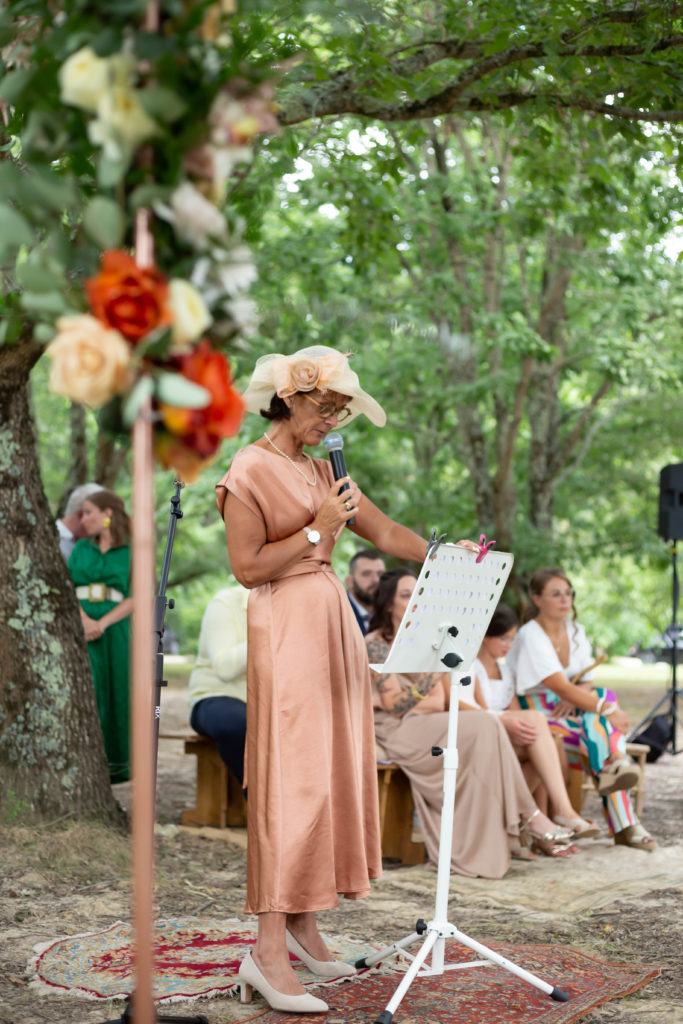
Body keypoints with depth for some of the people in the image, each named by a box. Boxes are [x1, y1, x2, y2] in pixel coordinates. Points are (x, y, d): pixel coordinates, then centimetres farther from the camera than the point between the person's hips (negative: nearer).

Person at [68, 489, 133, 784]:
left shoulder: (132, 552, 4)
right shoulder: (81, 548, 14)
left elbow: (136, 598, -3)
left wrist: (102, 623, -15)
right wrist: (84, 620, -13)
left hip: (115, 627, -2)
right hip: (80, 626, 2)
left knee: (116, 692, -2)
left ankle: (116, 764, 9)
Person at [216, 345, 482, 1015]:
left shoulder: (321, 470, 16)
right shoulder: (250, 470, -7)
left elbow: (385, 533, 13)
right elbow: (247, 567, -14)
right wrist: (316, 530, -11)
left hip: (333, 622, 8)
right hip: (284, 628, -8)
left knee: (334, 771, 8)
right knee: (294, 778, -11)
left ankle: (303, 926, 17)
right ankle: (269, 952, -9)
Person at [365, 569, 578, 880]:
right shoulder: (376, 643, -5)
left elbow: (443, 703, 17)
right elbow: (395, 706, -16)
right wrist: (435, 671, -22)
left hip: (430, 726, 7)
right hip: (397, 732, -7)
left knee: (486, 729, -22)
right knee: (485, 726, -26)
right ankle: (529, 817, -21)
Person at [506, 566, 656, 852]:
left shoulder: (575, 632, 11)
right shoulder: (530, 637, -14)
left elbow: (586, 683, 8)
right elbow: (561, 688, -23)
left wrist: (574, 698, -17)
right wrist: (607, 710, -32)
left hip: (568, 711, 6)